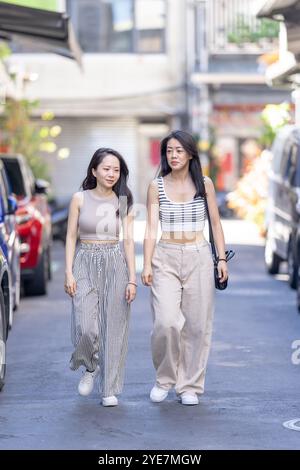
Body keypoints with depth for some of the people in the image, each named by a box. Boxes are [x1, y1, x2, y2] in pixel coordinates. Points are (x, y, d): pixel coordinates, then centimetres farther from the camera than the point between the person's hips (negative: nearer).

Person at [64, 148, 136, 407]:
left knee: (113, 327, 0)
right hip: (85, 264, -1)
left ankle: (110, 388, 9)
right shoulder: (80, 199, 2)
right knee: (86, 327, -13)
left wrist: (132, 279, -4)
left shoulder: (123, 201, 4)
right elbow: (71, 237, 4)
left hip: (115, 264, 1)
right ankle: (90, 368, 18)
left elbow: (129, 241, 3)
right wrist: (69, 273, -5)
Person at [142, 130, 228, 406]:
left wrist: (222, 259, 2)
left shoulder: (204, 184, 4)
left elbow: (215, 224, 9)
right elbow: (151, 228, 1)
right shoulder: (157, 187, 4)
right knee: (165, 323, -13)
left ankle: (190, 386, 12)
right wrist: (147, 265, -7)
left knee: (197, 325, 0)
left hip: (199, 258, 1)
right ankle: (164, 379, 9)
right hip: (166, 257, -1)